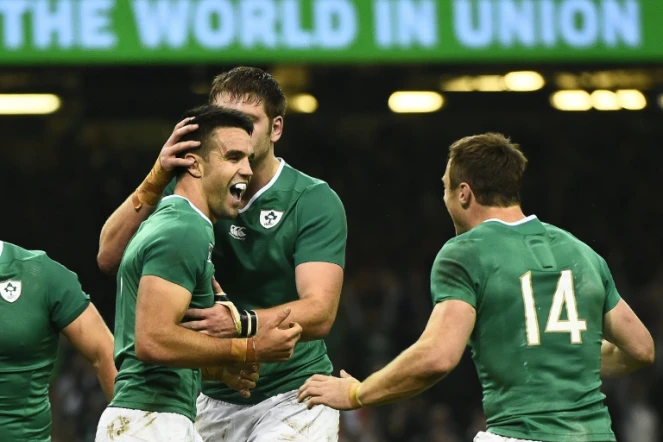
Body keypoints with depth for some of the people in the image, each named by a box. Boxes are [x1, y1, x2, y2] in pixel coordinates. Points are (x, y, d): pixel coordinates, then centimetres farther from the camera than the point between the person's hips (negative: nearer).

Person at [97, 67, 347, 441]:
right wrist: (156, 181, -22)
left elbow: (319, 313, -21)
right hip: (213, 397, 4)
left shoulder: (314, 201, -10)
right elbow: (110, 257, -9)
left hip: (291, 395, -4)